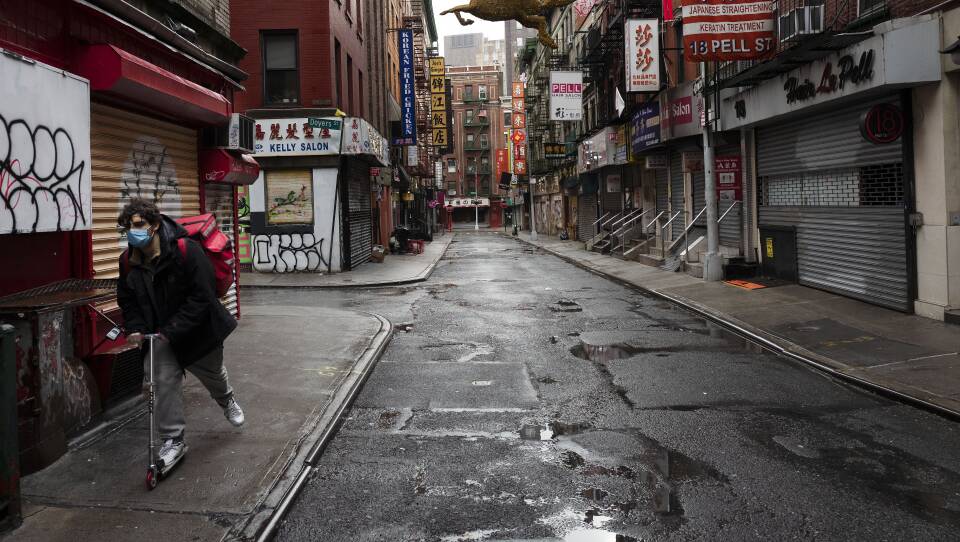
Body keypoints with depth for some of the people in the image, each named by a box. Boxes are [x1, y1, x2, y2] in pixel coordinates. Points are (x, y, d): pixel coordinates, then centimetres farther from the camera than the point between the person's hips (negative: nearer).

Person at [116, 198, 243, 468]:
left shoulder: (187, 250, -28)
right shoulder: (128, 260, -9)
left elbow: (201, 297, -28)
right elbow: (127, 300, 5)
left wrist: (171, 331, -29)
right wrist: (135, 329, -12)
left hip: (198, 330, -3)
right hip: (159, 335, 3)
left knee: (212, 373, 20)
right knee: (164, 382, -7)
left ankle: (227, 401, 54)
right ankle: (173, 441, 7)